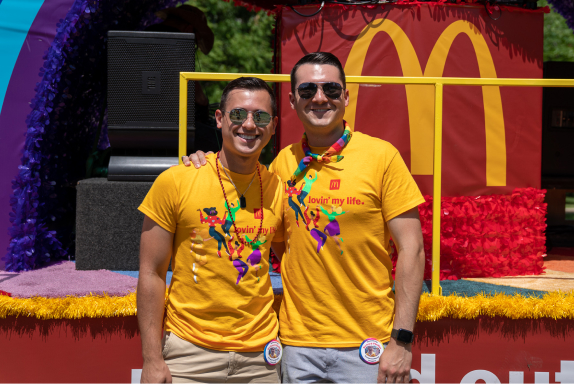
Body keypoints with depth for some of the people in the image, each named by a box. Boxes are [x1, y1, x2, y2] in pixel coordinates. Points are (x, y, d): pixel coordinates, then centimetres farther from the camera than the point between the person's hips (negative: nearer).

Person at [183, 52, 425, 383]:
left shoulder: (381, 156, -5)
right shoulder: (283, 162, 5)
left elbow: (411, 250, -6)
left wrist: (402, 340, -12)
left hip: (366, 343, -3)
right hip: (297, 343, 3)